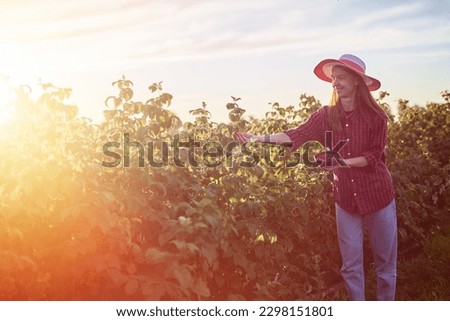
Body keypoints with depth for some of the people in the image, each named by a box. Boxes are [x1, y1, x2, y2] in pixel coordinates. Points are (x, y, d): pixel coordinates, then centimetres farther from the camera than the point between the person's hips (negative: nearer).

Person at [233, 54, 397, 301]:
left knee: (385, 262, 10)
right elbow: (296, 135, -16)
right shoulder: (325, 116, -3)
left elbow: (374, 157, -11)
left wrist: (343, 162, -25)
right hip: (345, 199, 2)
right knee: (350, 264, 11)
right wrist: (261, 138, -29)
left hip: (378, 196, -2)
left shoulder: (375, 117, -10)